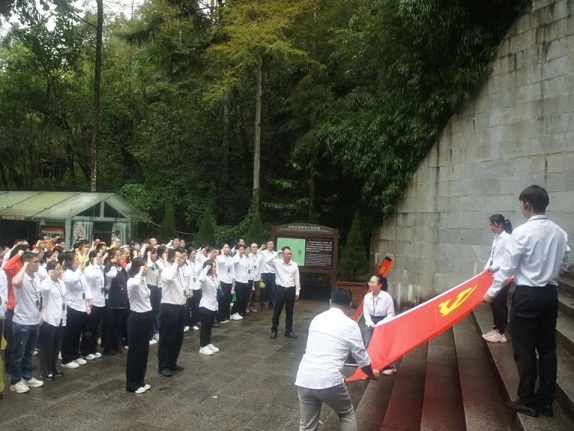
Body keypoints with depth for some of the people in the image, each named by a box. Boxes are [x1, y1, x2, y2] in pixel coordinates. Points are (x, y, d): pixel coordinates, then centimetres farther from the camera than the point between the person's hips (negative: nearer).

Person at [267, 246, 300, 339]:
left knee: (289, 312, 11)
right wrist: (277, 254, -17)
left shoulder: (295, 264, 0)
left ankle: (288, 331, 24)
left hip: (291, 290, 2)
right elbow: (267, 261, -22)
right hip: (280, 289, -2)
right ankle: (274, 330, 21)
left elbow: (297, 279, 4)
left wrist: (297, 291, 4)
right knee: (277, 311, 7)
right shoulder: (277, 262, -5)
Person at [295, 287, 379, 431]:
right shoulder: (350, 325, 0)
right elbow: (362, 358, 10)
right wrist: (372, 374, 32)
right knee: (347, 416, 23)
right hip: (329, 381, -4)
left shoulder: (317, 319, 14)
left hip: (303, 379, 4)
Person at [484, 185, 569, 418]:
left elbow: (507, 266, -12)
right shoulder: (560, 233, 3)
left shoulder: (522, 232, -16)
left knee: (524, 349, 4)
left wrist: (492, 292, -1)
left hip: (527, 295, -6)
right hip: (550, 293, 6)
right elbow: (563, 263, 13)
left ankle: (528, 401, 12)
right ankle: (546, 401, 21)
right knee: (547, 348, 13)